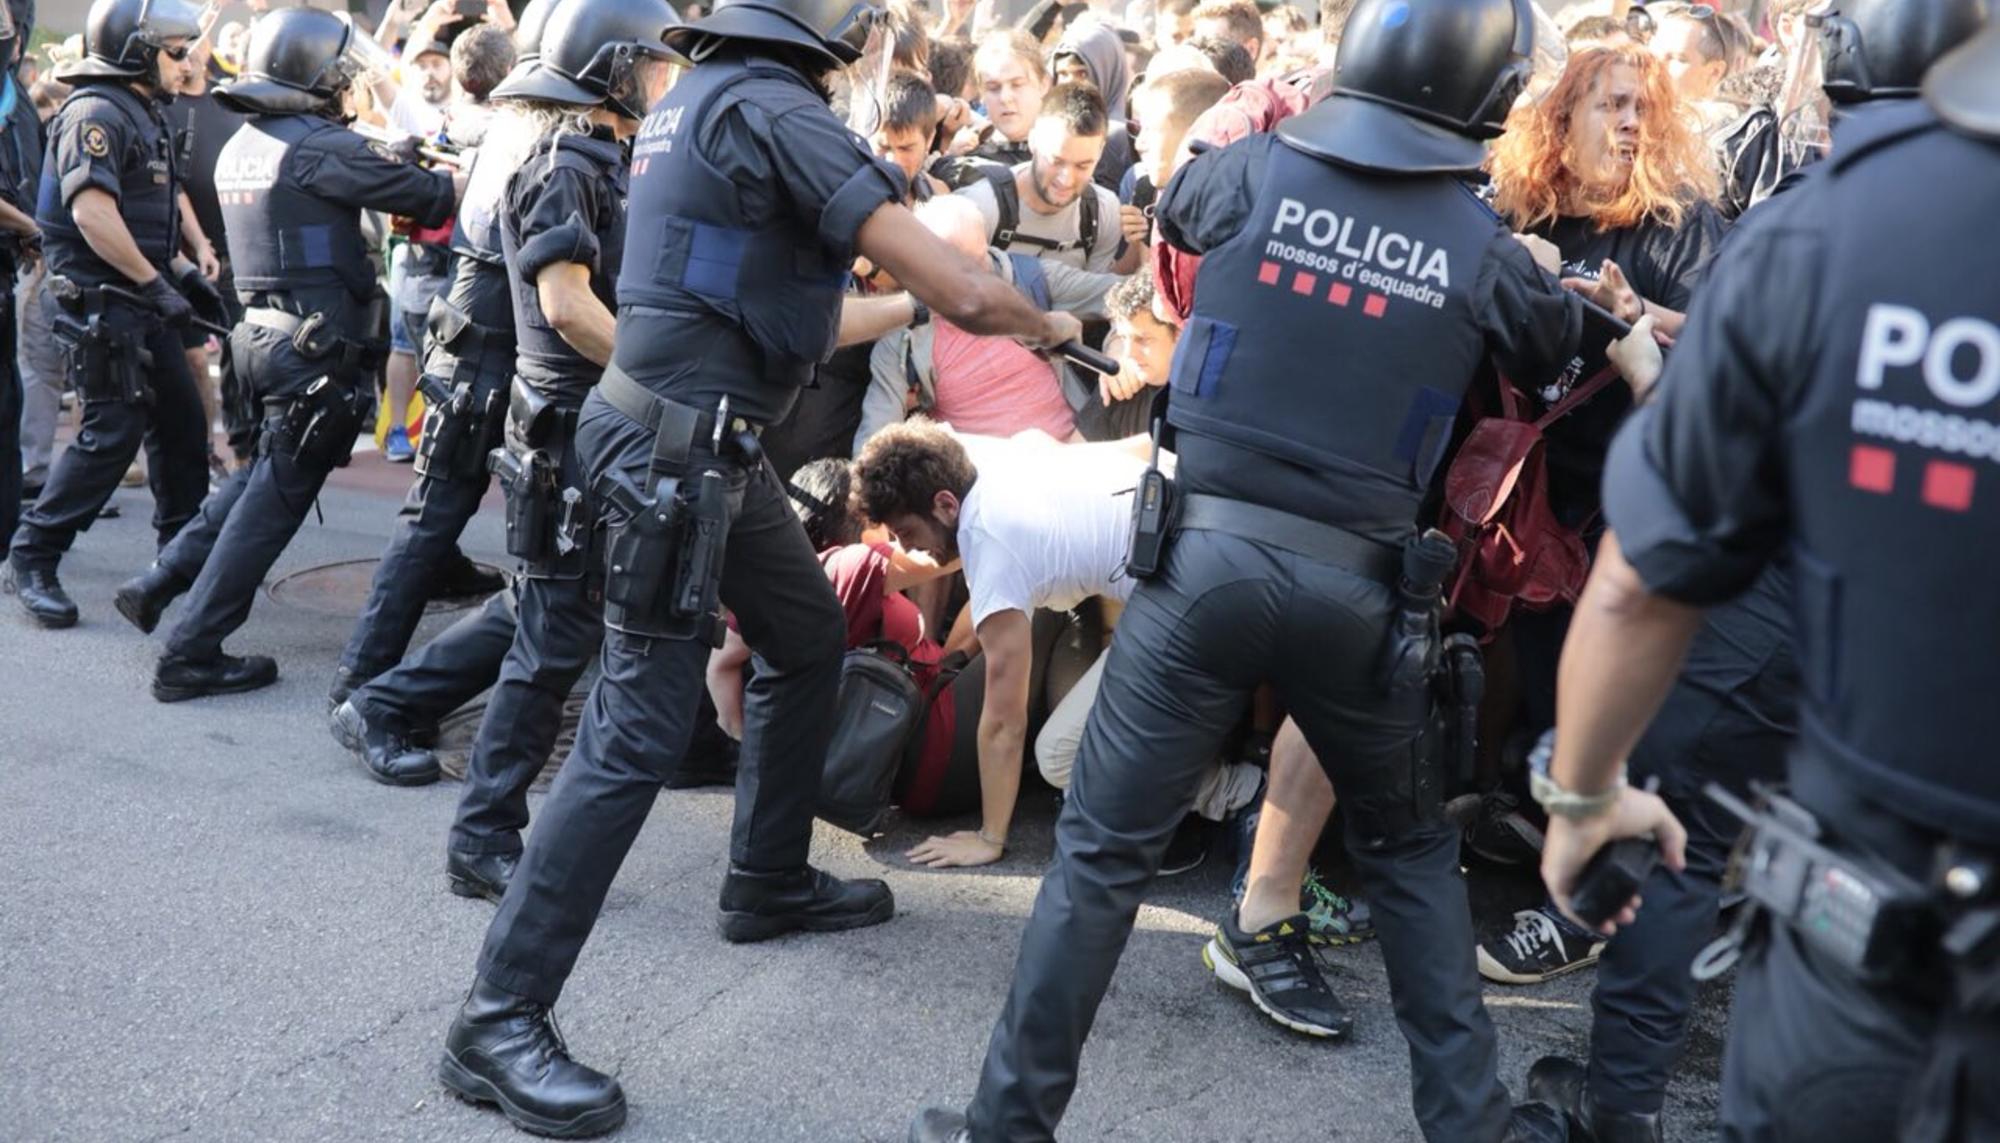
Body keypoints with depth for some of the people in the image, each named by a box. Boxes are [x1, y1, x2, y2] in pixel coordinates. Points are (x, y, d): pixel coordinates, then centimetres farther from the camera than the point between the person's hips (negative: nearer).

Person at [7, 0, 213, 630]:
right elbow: (92, 211, -26)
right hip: (105, 305, -10)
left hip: (144, 305, 10)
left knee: (181, 423, 13)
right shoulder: (95, 113, -15)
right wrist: (157, 282, -22)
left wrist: (184, 271, 17)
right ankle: (33, 556, 2)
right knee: (112, 432, -9)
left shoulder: (142, 113, 17)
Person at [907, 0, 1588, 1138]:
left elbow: (1176, 204, 23)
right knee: (1412, 846, 21)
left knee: (1105, 849, 7)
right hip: (1355, 584, 1)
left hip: (1209, 552, -1)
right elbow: (1563, 343, 20)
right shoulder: (1483, 248, 0)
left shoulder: (1250, 172, -1)